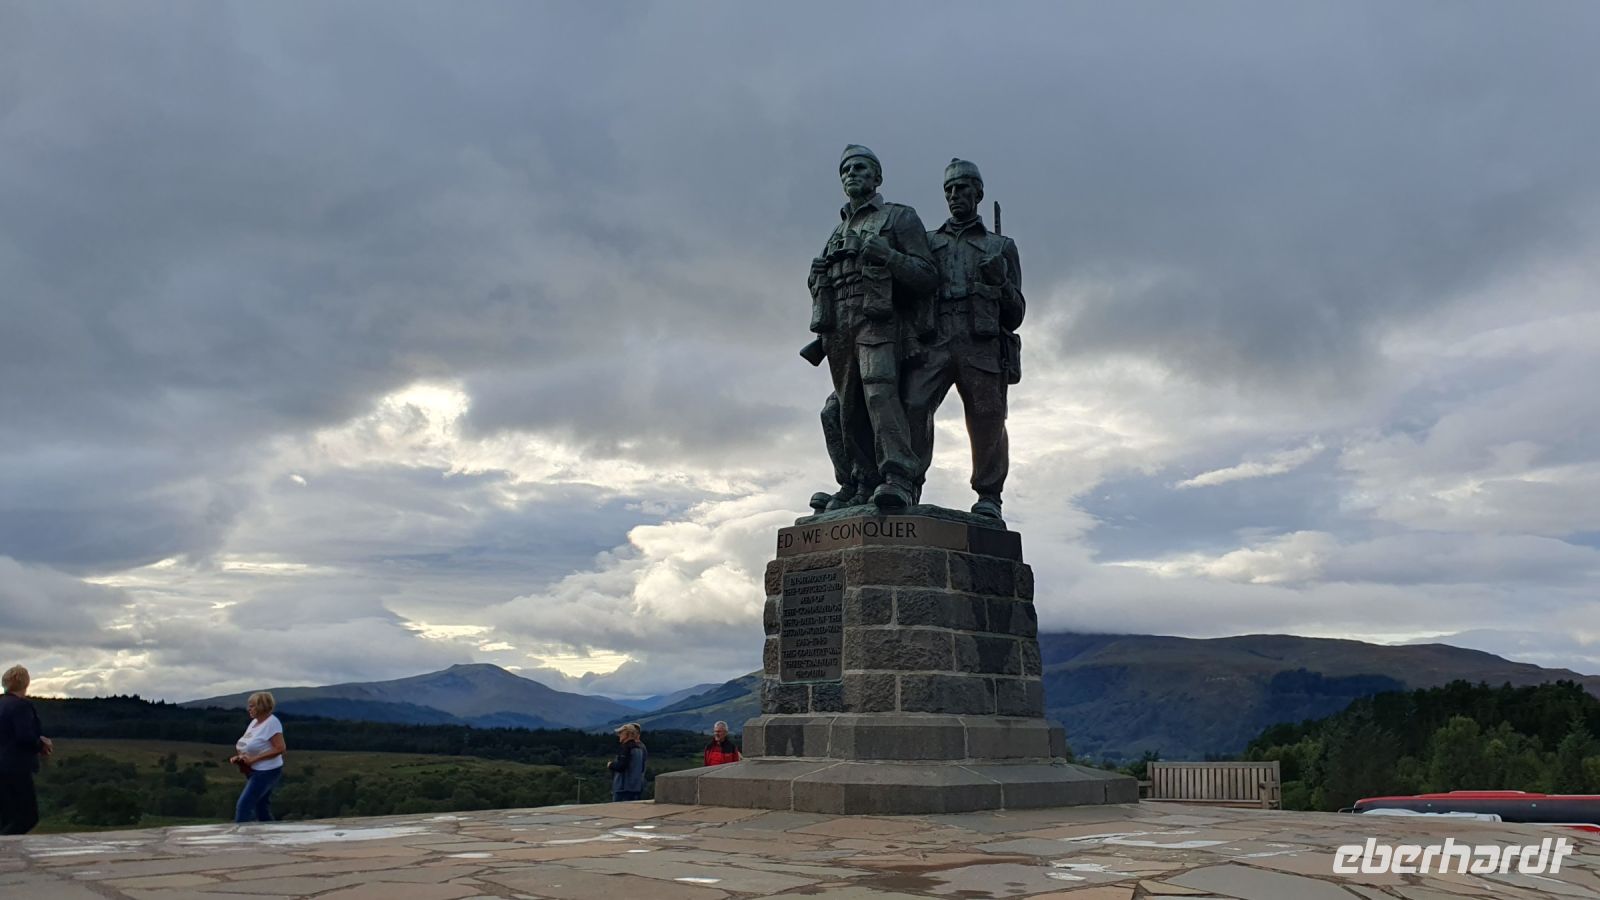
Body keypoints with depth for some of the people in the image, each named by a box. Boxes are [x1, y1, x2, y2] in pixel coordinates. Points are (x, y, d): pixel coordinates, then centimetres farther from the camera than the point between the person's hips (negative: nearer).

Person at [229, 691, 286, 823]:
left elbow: (280, 749, -24)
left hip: (267, 771, -9)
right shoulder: (254, 722, 9)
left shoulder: (272, 722, -18)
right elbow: (250, 747, 21)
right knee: (261, 808, 13)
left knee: (243, 806, -11)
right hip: (257, 771, 9)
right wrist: (239, 757, 0)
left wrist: (253, 759, -23)